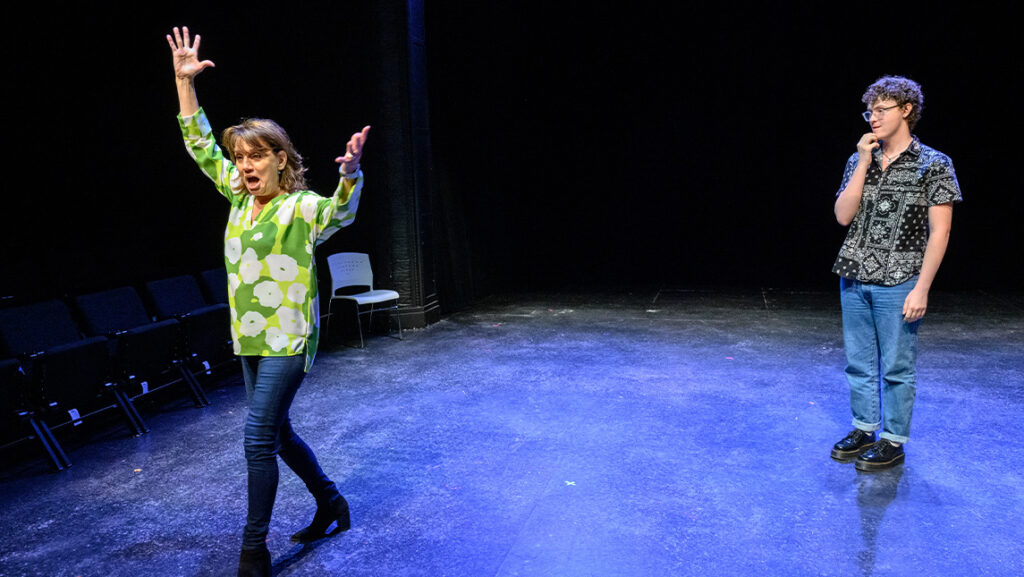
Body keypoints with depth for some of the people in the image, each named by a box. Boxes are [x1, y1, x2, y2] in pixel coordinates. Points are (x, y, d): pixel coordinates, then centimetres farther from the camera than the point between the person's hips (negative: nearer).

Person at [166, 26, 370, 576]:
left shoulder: (301, 207, -14)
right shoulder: (240, 197, 7)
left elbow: (339, 212, -35)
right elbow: (201, 147, 15)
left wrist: (350, 174, -55)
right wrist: (184, 82, 11)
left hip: (287, 338, -8)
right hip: (250, 336, 8)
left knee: (259, 436, -7)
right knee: (277, 432, 16)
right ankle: (329, 502, 34)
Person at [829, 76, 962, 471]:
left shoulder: (933, 165, -5)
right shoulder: (859, 161, 8)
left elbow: (939, 232, -8)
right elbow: (843, 216, -2)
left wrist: (921, 289, -13)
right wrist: (864, 163, -7)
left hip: (898, 284, -5)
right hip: (854, 279, 5)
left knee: (896, 367, 4)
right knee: (859, 362, 13)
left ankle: (893, 440, 19)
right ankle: (864, 429, 28)